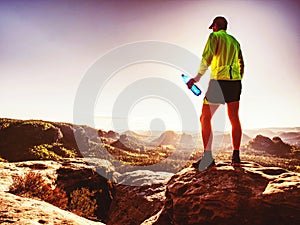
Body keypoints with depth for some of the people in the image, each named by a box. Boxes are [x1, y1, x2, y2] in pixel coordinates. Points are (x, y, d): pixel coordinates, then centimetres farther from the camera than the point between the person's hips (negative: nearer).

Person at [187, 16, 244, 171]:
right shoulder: (234, 41, 23)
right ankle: (236, 156, 11)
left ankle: (208, 157, -8)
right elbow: (241, 65, 21)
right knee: (234, 119, 12)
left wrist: (197, 78, -13)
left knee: (205, 118, -1)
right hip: (235, 82, 7)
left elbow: (207, 58, -13)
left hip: (219, 80, -6)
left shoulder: (215, 36, 3)